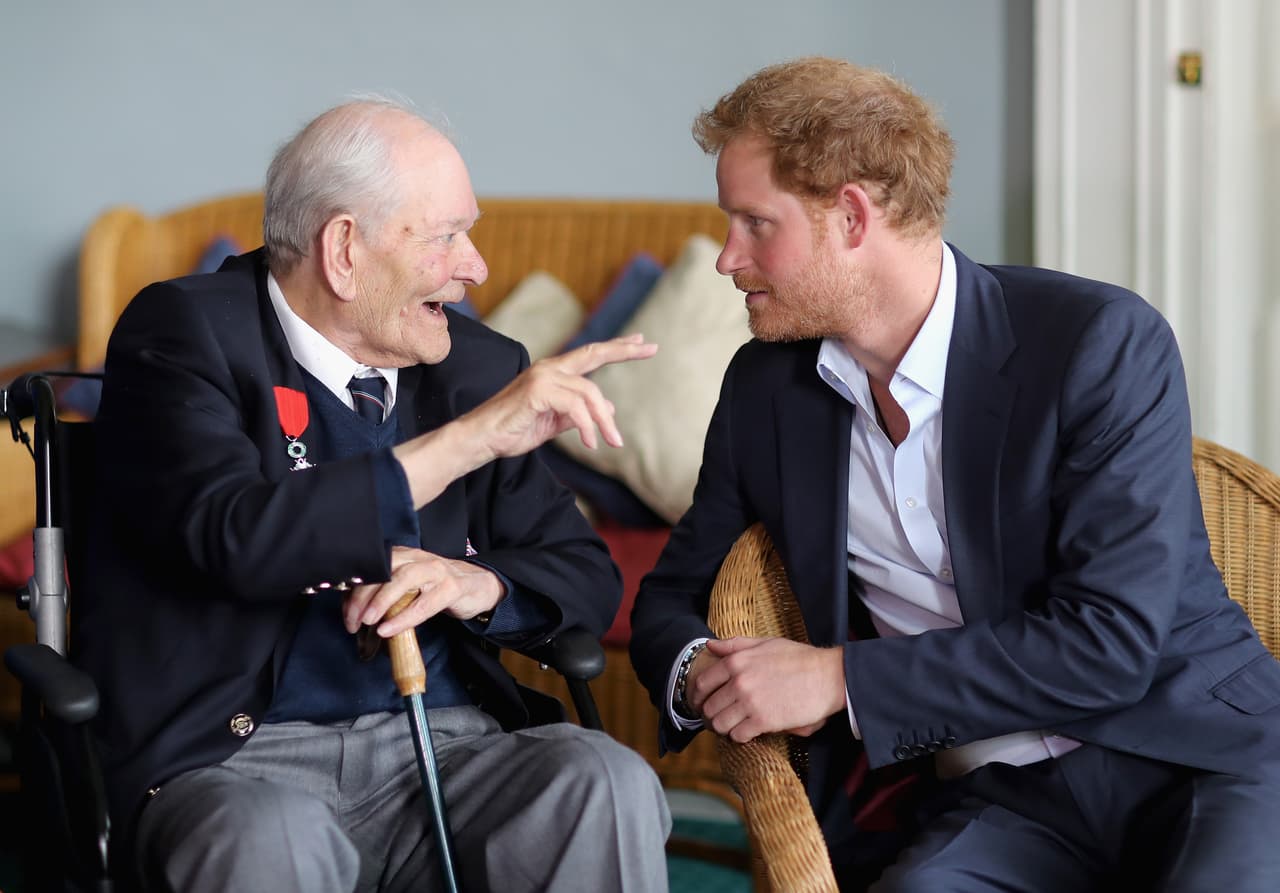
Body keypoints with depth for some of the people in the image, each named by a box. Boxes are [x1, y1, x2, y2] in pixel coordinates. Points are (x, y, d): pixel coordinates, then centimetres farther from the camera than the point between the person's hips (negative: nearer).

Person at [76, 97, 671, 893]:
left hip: (441, 738, 4)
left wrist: (478, 583, -9)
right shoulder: (185, 333, -4)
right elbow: (235, 537, -21)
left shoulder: (478, 366, 11)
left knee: (609, 782, -24)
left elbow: (587, 577, 14)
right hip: (236, 756, -4)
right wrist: (470, 437, -19)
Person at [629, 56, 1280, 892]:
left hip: (1197, 749, -3)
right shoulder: (765, 386, 7)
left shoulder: (1102, 341, -10)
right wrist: (695, 673, -7)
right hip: (988, 794, 3)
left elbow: (1110, 639, -16)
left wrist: (841, 678, -17)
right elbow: (675, 595, 18)